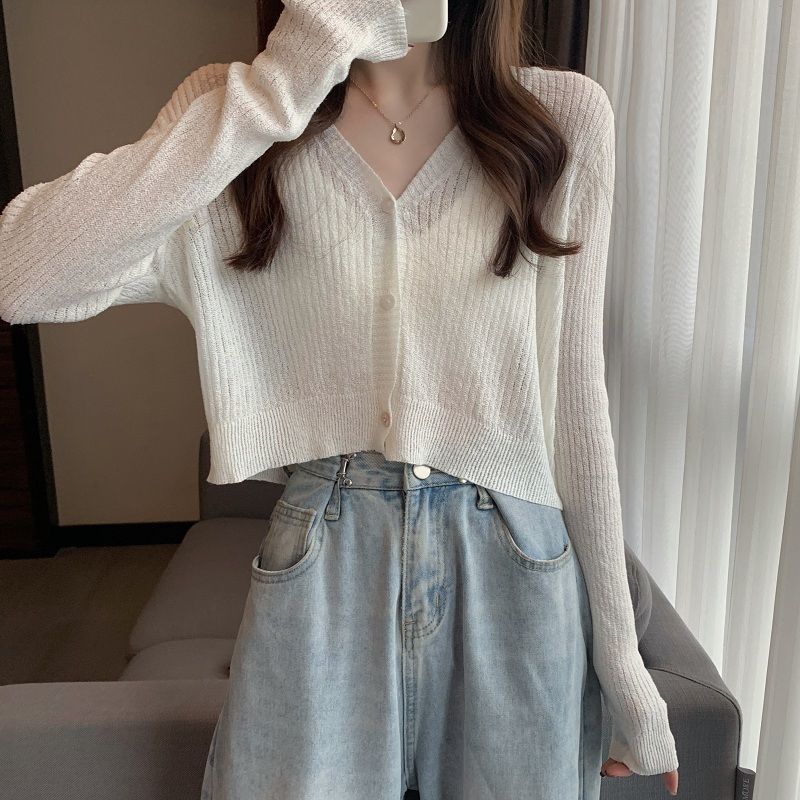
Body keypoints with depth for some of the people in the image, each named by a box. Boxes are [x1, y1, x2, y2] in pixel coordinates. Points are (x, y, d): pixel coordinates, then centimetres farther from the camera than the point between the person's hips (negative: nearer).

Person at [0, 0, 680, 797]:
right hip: (320, 580, 0)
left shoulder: (564, 117, -3)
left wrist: (618, 650, 2)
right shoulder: (239, 108, -2)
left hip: (515, 577, 1)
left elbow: (574, 399, -1)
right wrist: (282, 80, -25)